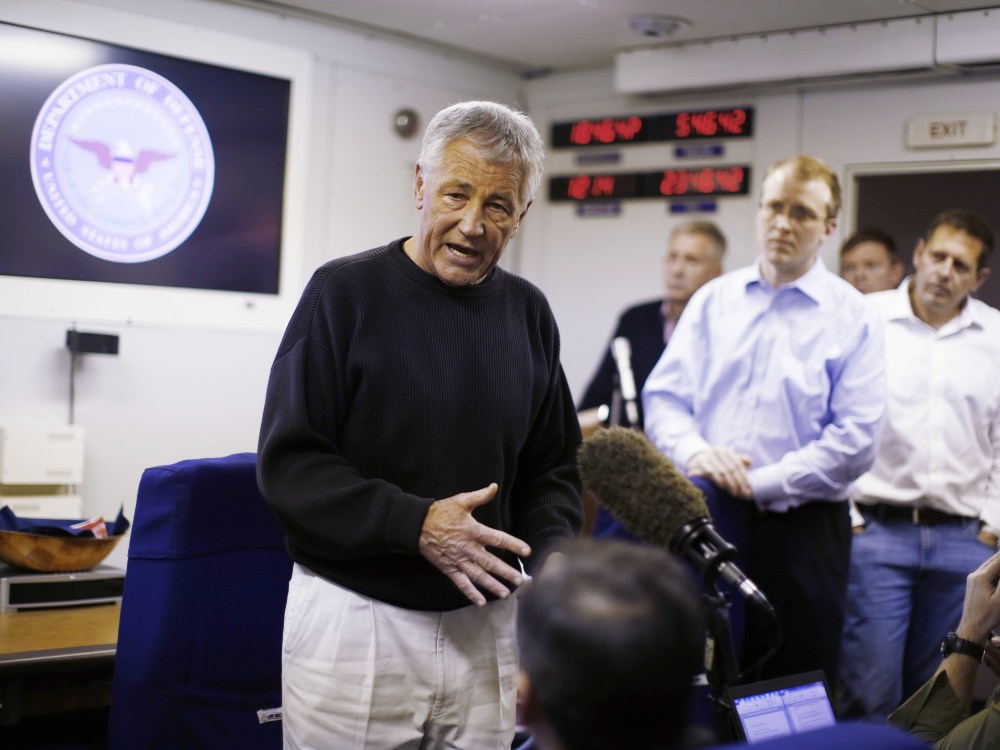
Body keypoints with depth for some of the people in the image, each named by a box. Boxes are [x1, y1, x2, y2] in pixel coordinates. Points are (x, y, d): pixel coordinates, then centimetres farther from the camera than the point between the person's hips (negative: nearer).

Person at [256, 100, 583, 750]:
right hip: (355, 619, -4)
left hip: (486, 624, 4)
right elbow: (288, 463, -11)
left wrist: (552, 555, -4)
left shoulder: (527, 312, 6)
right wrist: (415, 523, -21)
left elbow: (552, 465, 15)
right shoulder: (345, 292, -8)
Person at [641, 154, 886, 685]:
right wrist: (694, 451, -12)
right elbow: (663, 396, 8)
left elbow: (854, 441, -7)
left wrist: (760, 483, -12)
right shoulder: (712, 301, 12)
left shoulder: (852, 318, 1)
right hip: (702, 521, 3)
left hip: (799, 529, -2)